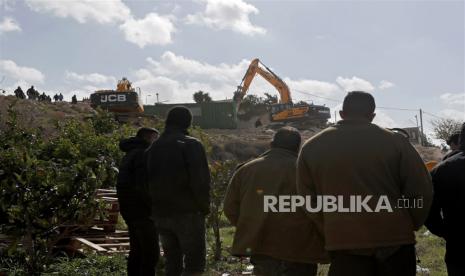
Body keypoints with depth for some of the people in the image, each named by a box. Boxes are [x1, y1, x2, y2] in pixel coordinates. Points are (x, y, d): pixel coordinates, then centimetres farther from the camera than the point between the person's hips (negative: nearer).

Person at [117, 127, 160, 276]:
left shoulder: (131, 154, 19)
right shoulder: (142, 154, -12)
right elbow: (142, 185, -22)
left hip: (129, 209, 10)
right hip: (141, 209, -10)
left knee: (137, 251, 16)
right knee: (151, 253, -9)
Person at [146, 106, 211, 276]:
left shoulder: (153, 148, 11)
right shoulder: (191, 145, -9)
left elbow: (146, 183, 11)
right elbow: (200, 181, -16)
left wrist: (156, 207, 14)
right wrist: (204, 207, -4)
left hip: (161, 214, 6)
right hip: (188, 213, -6)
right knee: (194, 262, -2)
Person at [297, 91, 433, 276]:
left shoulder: (311, 148, 5)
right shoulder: (395, 141, 0)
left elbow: (307, 198, 7)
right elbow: (421, 190, -1)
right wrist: (408, 226, 14)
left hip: (344, 242, 1)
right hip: (395, 239, 0)